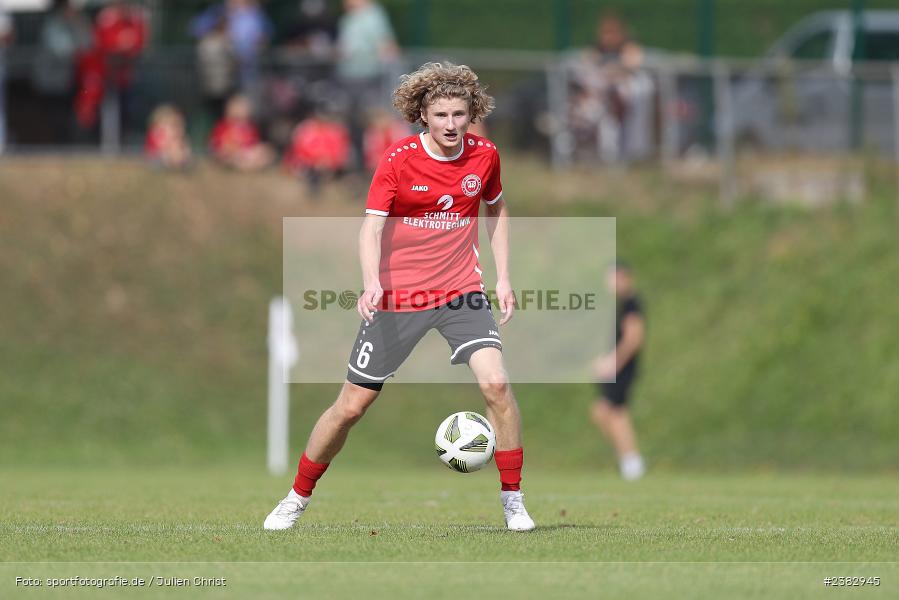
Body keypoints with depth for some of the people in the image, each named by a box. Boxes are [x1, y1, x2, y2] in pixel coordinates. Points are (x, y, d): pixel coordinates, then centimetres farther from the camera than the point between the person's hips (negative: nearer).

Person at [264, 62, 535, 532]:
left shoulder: (484, 155, -2)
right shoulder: (398, 159, -12)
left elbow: (496, 209, 17)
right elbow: (371, 226, -17)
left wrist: (503, 277, 9)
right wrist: (371, 282, -34)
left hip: (460, 291, 2)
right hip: (397, 296, -2)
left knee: (496, 382, -20)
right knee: (351, 405, 3)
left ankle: (512, 499, -6)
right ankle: (298, 498, 22)